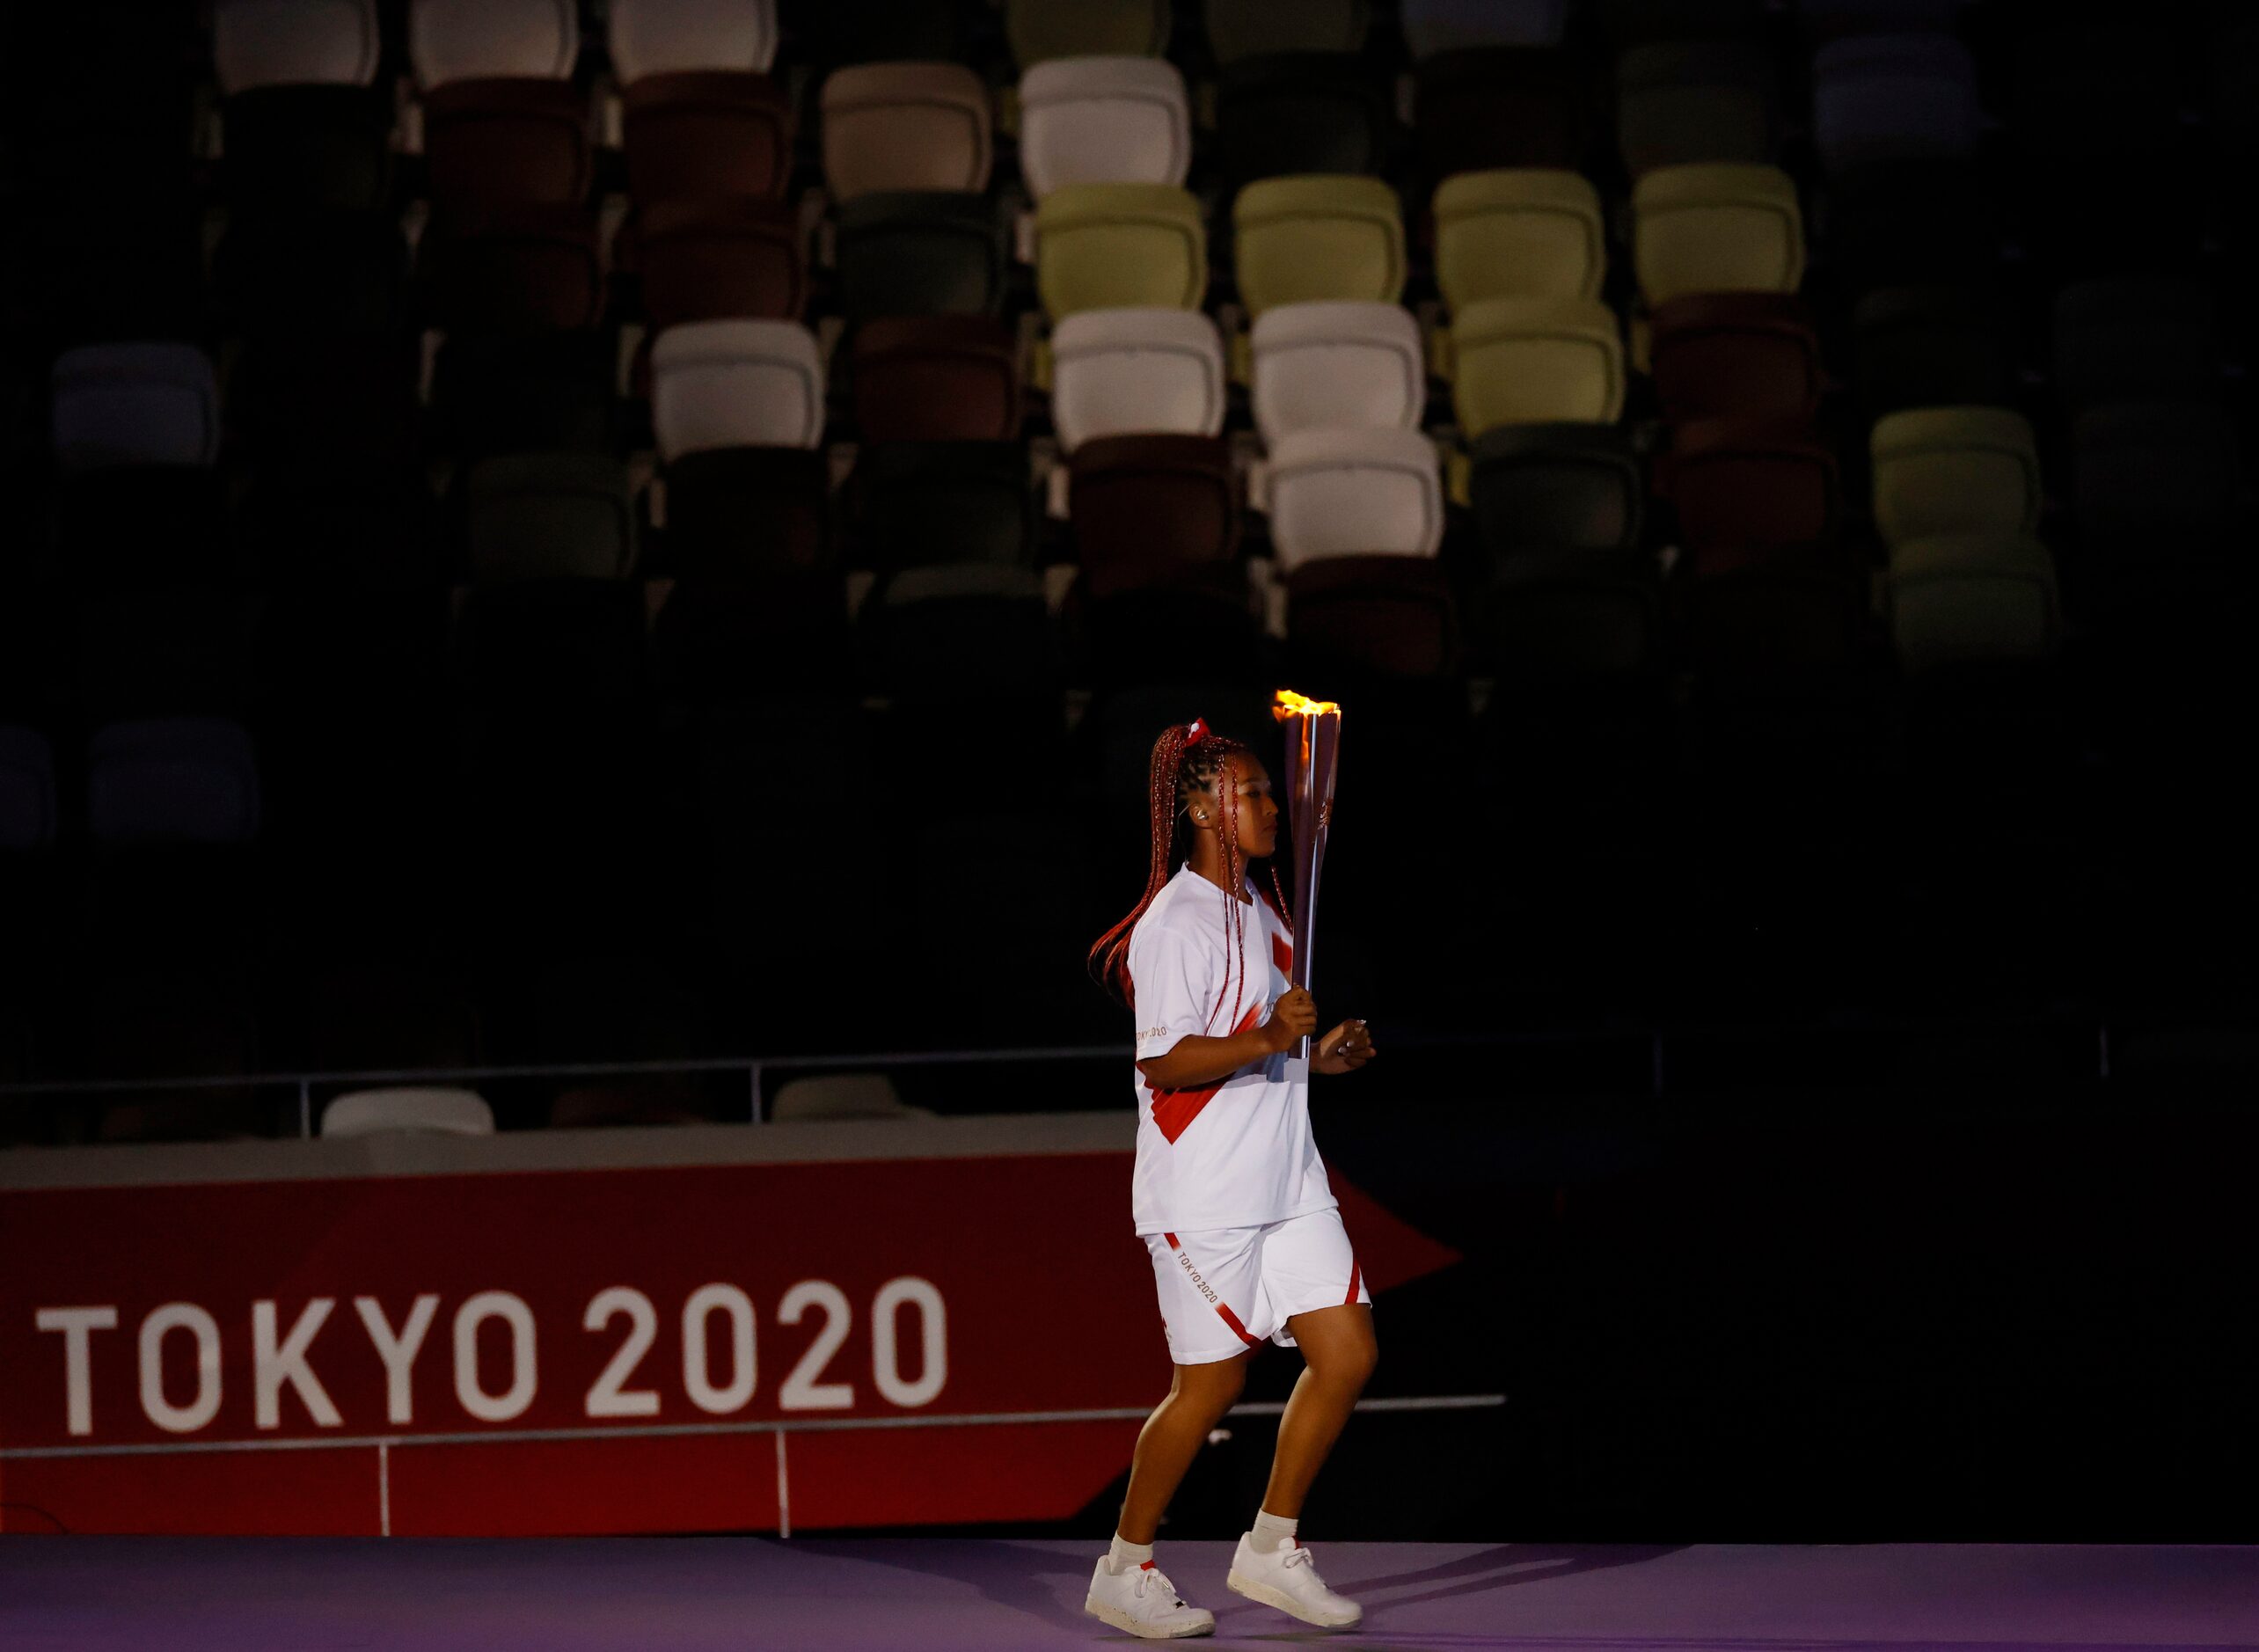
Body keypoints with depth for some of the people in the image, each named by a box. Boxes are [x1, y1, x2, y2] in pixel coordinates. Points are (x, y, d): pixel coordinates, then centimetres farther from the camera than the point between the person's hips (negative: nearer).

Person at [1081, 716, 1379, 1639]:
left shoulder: (1260, 914, 16)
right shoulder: (1175, 924, -13)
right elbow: (1165, 1062, -21)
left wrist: (1323, 1054, 8)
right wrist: (1268, 1041, -30)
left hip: (1286, 1183, 9)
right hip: (1203, 1195, -9)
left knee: (1348, 1354, 2)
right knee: (1211, 1384, -3)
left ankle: (1270, 1551, 13)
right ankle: (1124, 1571, 12)